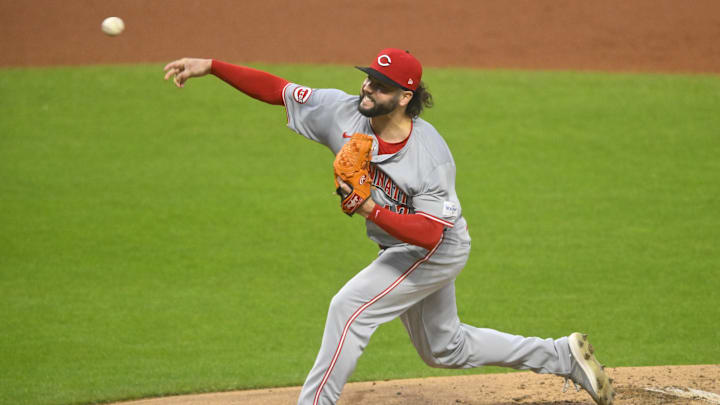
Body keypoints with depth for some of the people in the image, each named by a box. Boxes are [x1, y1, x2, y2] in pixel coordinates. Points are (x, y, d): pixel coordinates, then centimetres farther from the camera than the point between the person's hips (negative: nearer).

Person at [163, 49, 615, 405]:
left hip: (437, 250, -8)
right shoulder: (343, 112, -16)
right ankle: (564, 356, 32)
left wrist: (372, 211, -44)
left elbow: (429, 233, -33)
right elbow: (276, 88, -15)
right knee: (445, 349, 20)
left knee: (351, 307, -21)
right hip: (402, 250, 8)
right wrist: (209, 66, -24)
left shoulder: (431, 156, -31)